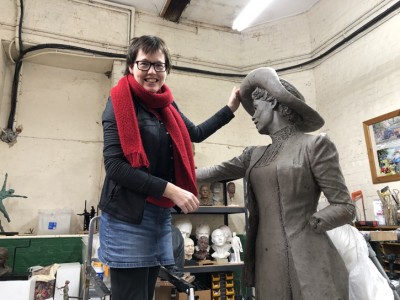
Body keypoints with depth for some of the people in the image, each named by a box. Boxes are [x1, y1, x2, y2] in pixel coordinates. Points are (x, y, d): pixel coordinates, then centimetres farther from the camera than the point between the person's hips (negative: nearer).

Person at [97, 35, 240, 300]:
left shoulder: (167, 106, 10)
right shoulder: (121, 103, -8)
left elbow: (196, 133, 26)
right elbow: (114, 165, -17)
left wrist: (230, 109, 21)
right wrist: (170, 189, -21)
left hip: (160, 214, 7)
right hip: (128, 216, -6)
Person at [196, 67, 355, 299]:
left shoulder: (314, 144, -6)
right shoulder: (254, 155, 12)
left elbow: (344, 207, -7)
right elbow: (215, 172, 17)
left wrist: (311, 223, -20)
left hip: (308, 260, -5)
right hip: (266, 260, 5)